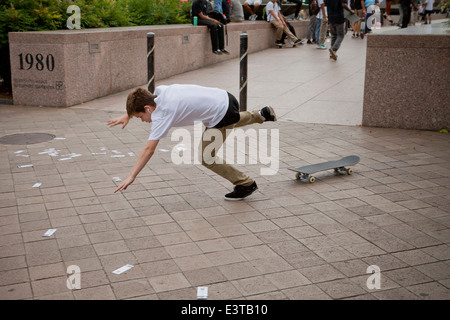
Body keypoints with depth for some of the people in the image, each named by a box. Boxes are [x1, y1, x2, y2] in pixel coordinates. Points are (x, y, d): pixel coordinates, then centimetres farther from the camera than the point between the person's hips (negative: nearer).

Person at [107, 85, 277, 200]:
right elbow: (141, 99, 27)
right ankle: (262, 114, 51)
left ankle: (246, 184, 14)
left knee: (207, 159, 5)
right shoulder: (160, 91, 1)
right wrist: (127, 116, 25)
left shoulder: (162, 113, -20)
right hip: (225, 97, 8)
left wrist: (131, 177, -23)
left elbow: (149, 149, -24)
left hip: (221, 114, -8)